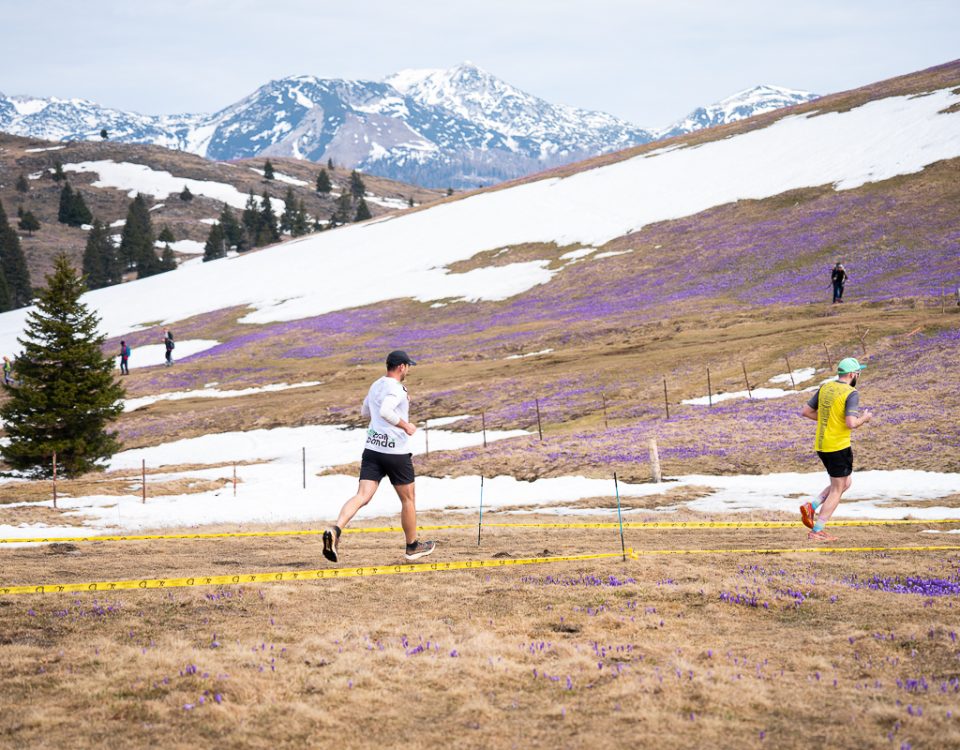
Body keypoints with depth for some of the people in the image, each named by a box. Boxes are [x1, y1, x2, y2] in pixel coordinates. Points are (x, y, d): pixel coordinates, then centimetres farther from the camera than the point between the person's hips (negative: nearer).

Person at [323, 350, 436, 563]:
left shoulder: (376, 386, 14)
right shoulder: (396, 388, -13)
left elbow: (364, 412, 29)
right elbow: (385, 411, -30)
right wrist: (405, 426, -17)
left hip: (372, 449, 6)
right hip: (396, 452, -6)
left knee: (362, 496, -6)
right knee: (408, 499, 12)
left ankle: (335, 530, -30)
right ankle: (412, 547, 25)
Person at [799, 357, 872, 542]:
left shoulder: (825, 388, 7)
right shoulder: (851, 393, -14)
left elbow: (806, 411, 10)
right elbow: (851, 424, -24)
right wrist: (865, 418, -4)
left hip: (821, 446, 8)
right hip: (839, 447, -8)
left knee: (846, 482, 23)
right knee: (837, 491, 4)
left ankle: (811, 506, 8)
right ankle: (817, 532, 3)